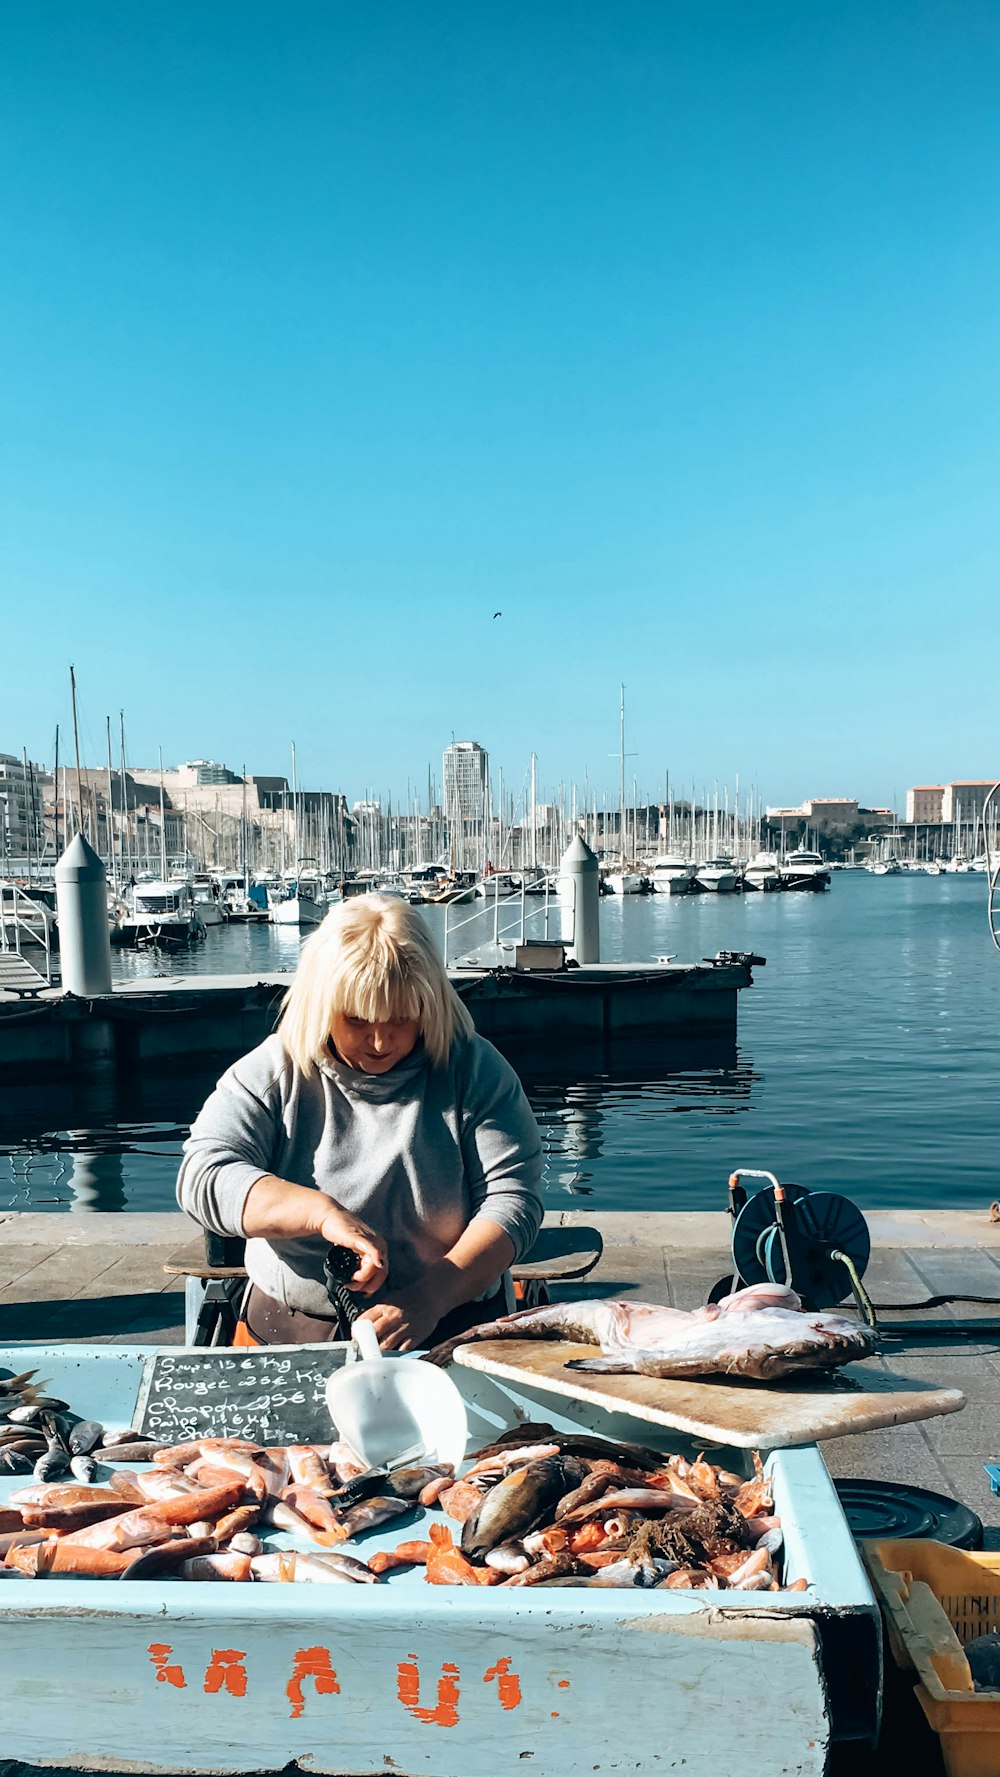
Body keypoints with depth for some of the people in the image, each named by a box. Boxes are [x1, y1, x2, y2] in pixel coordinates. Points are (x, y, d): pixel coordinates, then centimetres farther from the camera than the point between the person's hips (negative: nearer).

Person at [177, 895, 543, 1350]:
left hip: (451, 1332, 0)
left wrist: (429, 1298, -18)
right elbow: (202, 1176, -8)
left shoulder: (474, 1070, 2)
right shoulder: (271, 1074, 3)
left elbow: (513, 1197, -3)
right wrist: (322, 1212, -23)